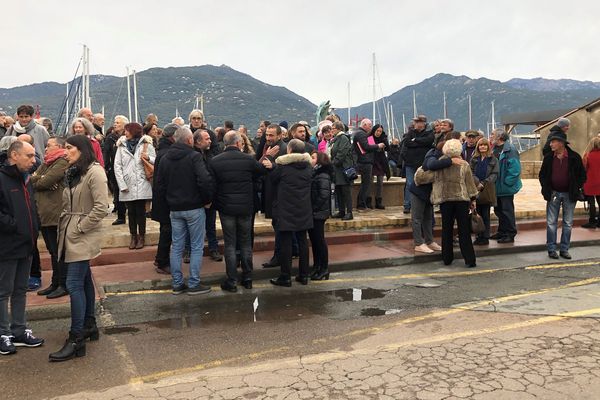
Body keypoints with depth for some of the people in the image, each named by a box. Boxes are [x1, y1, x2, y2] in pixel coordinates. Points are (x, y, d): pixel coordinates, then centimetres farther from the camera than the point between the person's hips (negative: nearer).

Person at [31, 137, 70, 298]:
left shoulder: (62, 162, -11)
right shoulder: (46, 164, 19)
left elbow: (43, 183, -18)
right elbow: (31, 179, 9)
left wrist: (35, 180, 3)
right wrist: (39, 180, -11)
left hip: (55, 215, -9)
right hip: (44, 214, 9)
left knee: (58, 252, -1)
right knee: (53, 251, 15)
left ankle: (63, 285, 9)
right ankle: (55, 284, 25)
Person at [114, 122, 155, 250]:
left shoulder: (146, 144, 2)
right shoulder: (122, 145, 6)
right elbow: (117, 166, 1)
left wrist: (149, 158, -20)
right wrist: (122, 185, -7)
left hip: (141, 184, -2)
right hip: (127, 185, 2)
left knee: (140, 211, 2)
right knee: (131, 211, 7)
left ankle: (141, 236, 13)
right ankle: (133, 236, 18)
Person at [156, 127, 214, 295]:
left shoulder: (165, 159, 7)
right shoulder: (194, 156, -12)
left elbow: (160, 184, 9)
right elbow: (205, 180, -22)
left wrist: (169, 201, 17)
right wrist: (207, 200, -7)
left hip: (174, 209, 6)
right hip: (194, 207, -5)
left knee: (176, 247, 10)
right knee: (196, 246, 3)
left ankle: (177, 284, 16)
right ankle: (194, 284, 6)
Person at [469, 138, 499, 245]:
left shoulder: (493, 160, 3)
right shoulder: (474, 159, 10)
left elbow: (494, 174, -2)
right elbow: (471, 172, 3)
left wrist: (483, 184, -13)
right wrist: (477, 183, -12)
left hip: (487, 190, -2)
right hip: (476, 190, 2)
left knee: (485, 215, 1)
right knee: (477, 214, 3)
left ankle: (485, 237, 7)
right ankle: (479, 236, 10)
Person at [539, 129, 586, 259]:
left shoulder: (574, 157, -5)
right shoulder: (548, 158, 1)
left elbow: (582, 175, 1)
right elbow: (542, 175, 9)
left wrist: (576, 189, -9)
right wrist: (546, 189, -3)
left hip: (569, 195, -1)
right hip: (553, 194, 1)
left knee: (568, 223, 7)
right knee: (551, 223, 3)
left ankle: (564, 249, 16)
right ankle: (551, 249, 11)